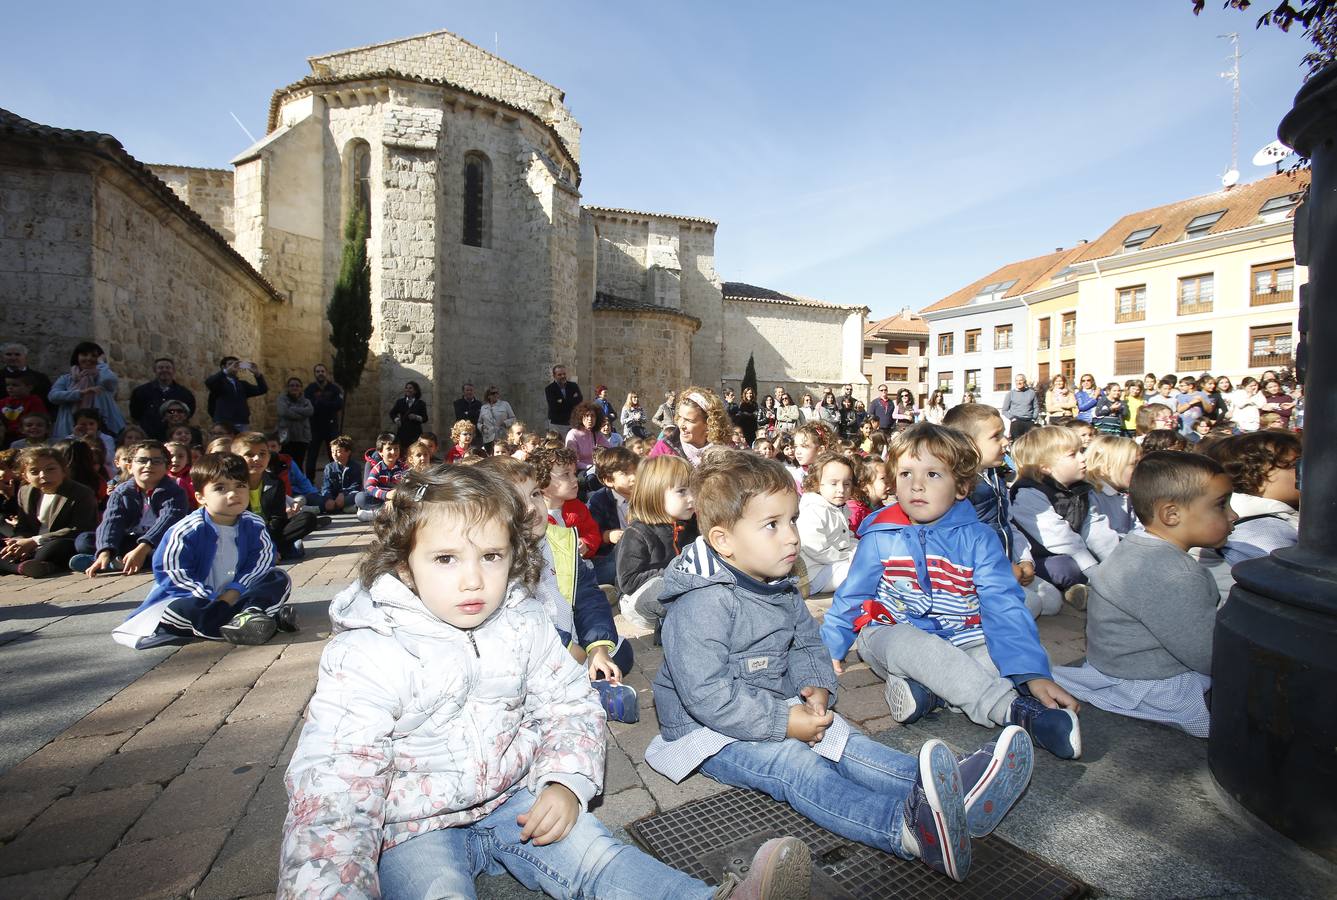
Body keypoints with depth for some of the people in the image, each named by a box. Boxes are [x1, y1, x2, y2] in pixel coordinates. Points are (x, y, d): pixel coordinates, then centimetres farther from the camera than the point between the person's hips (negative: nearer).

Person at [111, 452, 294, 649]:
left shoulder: (253, 524, -4)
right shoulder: (186, 531, -14)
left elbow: (263, 558, -5)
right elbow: (173, 575, -14)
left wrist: (234, 592, -17)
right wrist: (212, 601, -22)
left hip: (236, 595, 3)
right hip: (198, 600, -3)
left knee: (280, 578, -12)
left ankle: (249, 614, -41)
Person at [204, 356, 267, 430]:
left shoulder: (243, 384, 21)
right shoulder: (219, 382, 9)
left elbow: (263, 390, 11)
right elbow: (208, 382, -14)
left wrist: (257, 374, -4)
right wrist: (227, 371, -22)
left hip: (243, 425, 4)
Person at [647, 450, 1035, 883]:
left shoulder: (780, 587, 4)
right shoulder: (701, 604, -27)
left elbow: (807, 643, 14)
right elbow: (706, 695, -29)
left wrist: (816, 686, -8)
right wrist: (783, 722, -26)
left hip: (781, 711, 9)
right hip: (710, 731, -8)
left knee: (846, 744, -12)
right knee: (795, 766, -31)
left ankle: (951, 790, -27)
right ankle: (908, 826, -52)